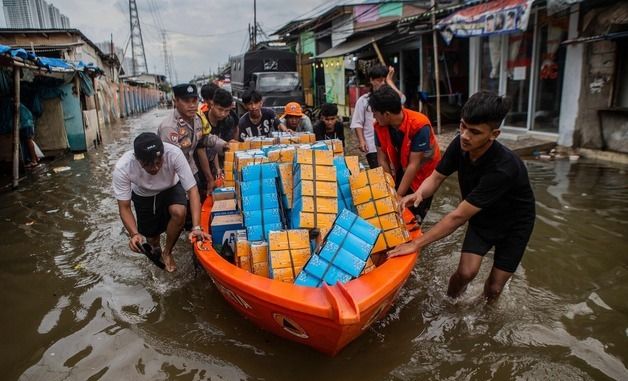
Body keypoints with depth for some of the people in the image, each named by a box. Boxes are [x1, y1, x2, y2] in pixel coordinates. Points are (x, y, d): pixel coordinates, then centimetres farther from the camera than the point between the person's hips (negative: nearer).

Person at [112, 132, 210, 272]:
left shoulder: (174, 153, -39)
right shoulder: (122, 168, -36)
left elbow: (192, 189, -34)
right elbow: (124, 207, -25)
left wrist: (196, 227, -42)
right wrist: (134, 234, -42)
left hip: (170, 189, 0)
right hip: (143, 195, 1)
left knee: (179, 212, -30)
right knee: (151, 238, 4)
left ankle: (167, 252, -2)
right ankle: (155, 243, 45)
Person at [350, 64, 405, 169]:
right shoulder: (363, 100, 4)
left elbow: (401, 99, -15)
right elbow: (357, 123, 2)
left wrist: (389, 81, -4)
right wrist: (361, 140, -10)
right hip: (373, 147, -2)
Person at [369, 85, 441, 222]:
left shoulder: (419, 126, -32)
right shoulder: (379, 126, -17)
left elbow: (414, 165, -30)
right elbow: (382, 159, -12)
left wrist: (398, 196, -29)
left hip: (423, 173, -4)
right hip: (401, 171, 4)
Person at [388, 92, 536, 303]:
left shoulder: (503, 169, -40)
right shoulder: (460, 145, -22)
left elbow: (458, 216, -38)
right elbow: (436, 177, -9)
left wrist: (416, 244, -34)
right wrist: (419, 194, -33)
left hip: (514, 224, -3)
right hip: (482, 217, 3)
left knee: (494, 287, 1)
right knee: (466, 272, -12)